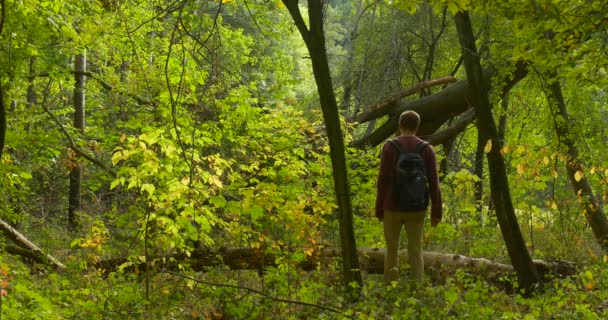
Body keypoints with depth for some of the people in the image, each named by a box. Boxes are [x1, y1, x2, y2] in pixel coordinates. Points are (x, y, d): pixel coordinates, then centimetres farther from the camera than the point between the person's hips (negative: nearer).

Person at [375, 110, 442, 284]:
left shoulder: (389, 147, -7)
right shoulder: (427, 149, -1)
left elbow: (383, 180, -8)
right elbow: (433, 183, -3)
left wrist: (379, 209, 0)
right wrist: (436, 212, 3)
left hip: (392, 207, -1)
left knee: (392, 250, 12)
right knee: (415, 252, 6)